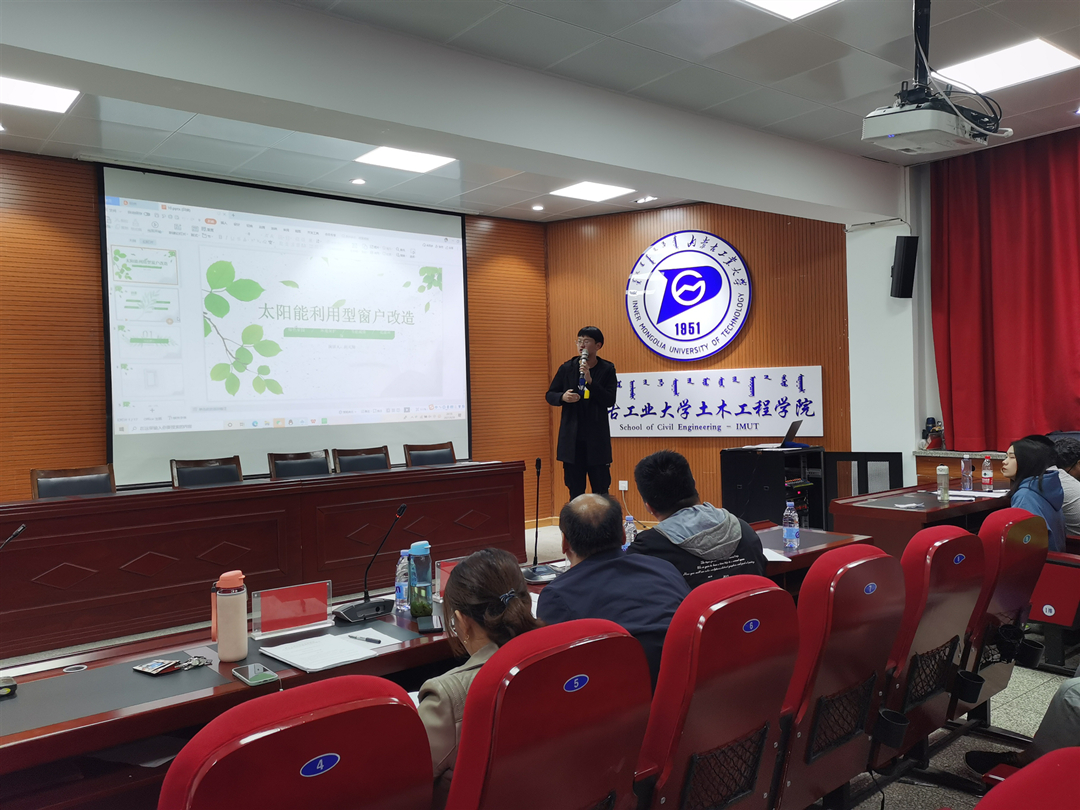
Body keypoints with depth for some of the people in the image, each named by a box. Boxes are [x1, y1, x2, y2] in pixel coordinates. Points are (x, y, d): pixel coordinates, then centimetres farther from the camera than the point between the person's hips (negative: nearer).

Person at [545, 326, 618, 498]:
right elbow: (549, 395, 9)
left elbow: (610, 401, -9)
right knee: (575, 491, 7)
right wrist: (562, 397, -13)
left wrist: (590, 380, -19)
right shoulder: (566, 368, 5)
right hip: (571, 439, 2)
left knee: (601, 490, 2)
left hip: (597, 439, -2)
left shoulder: (607, 369, 0)